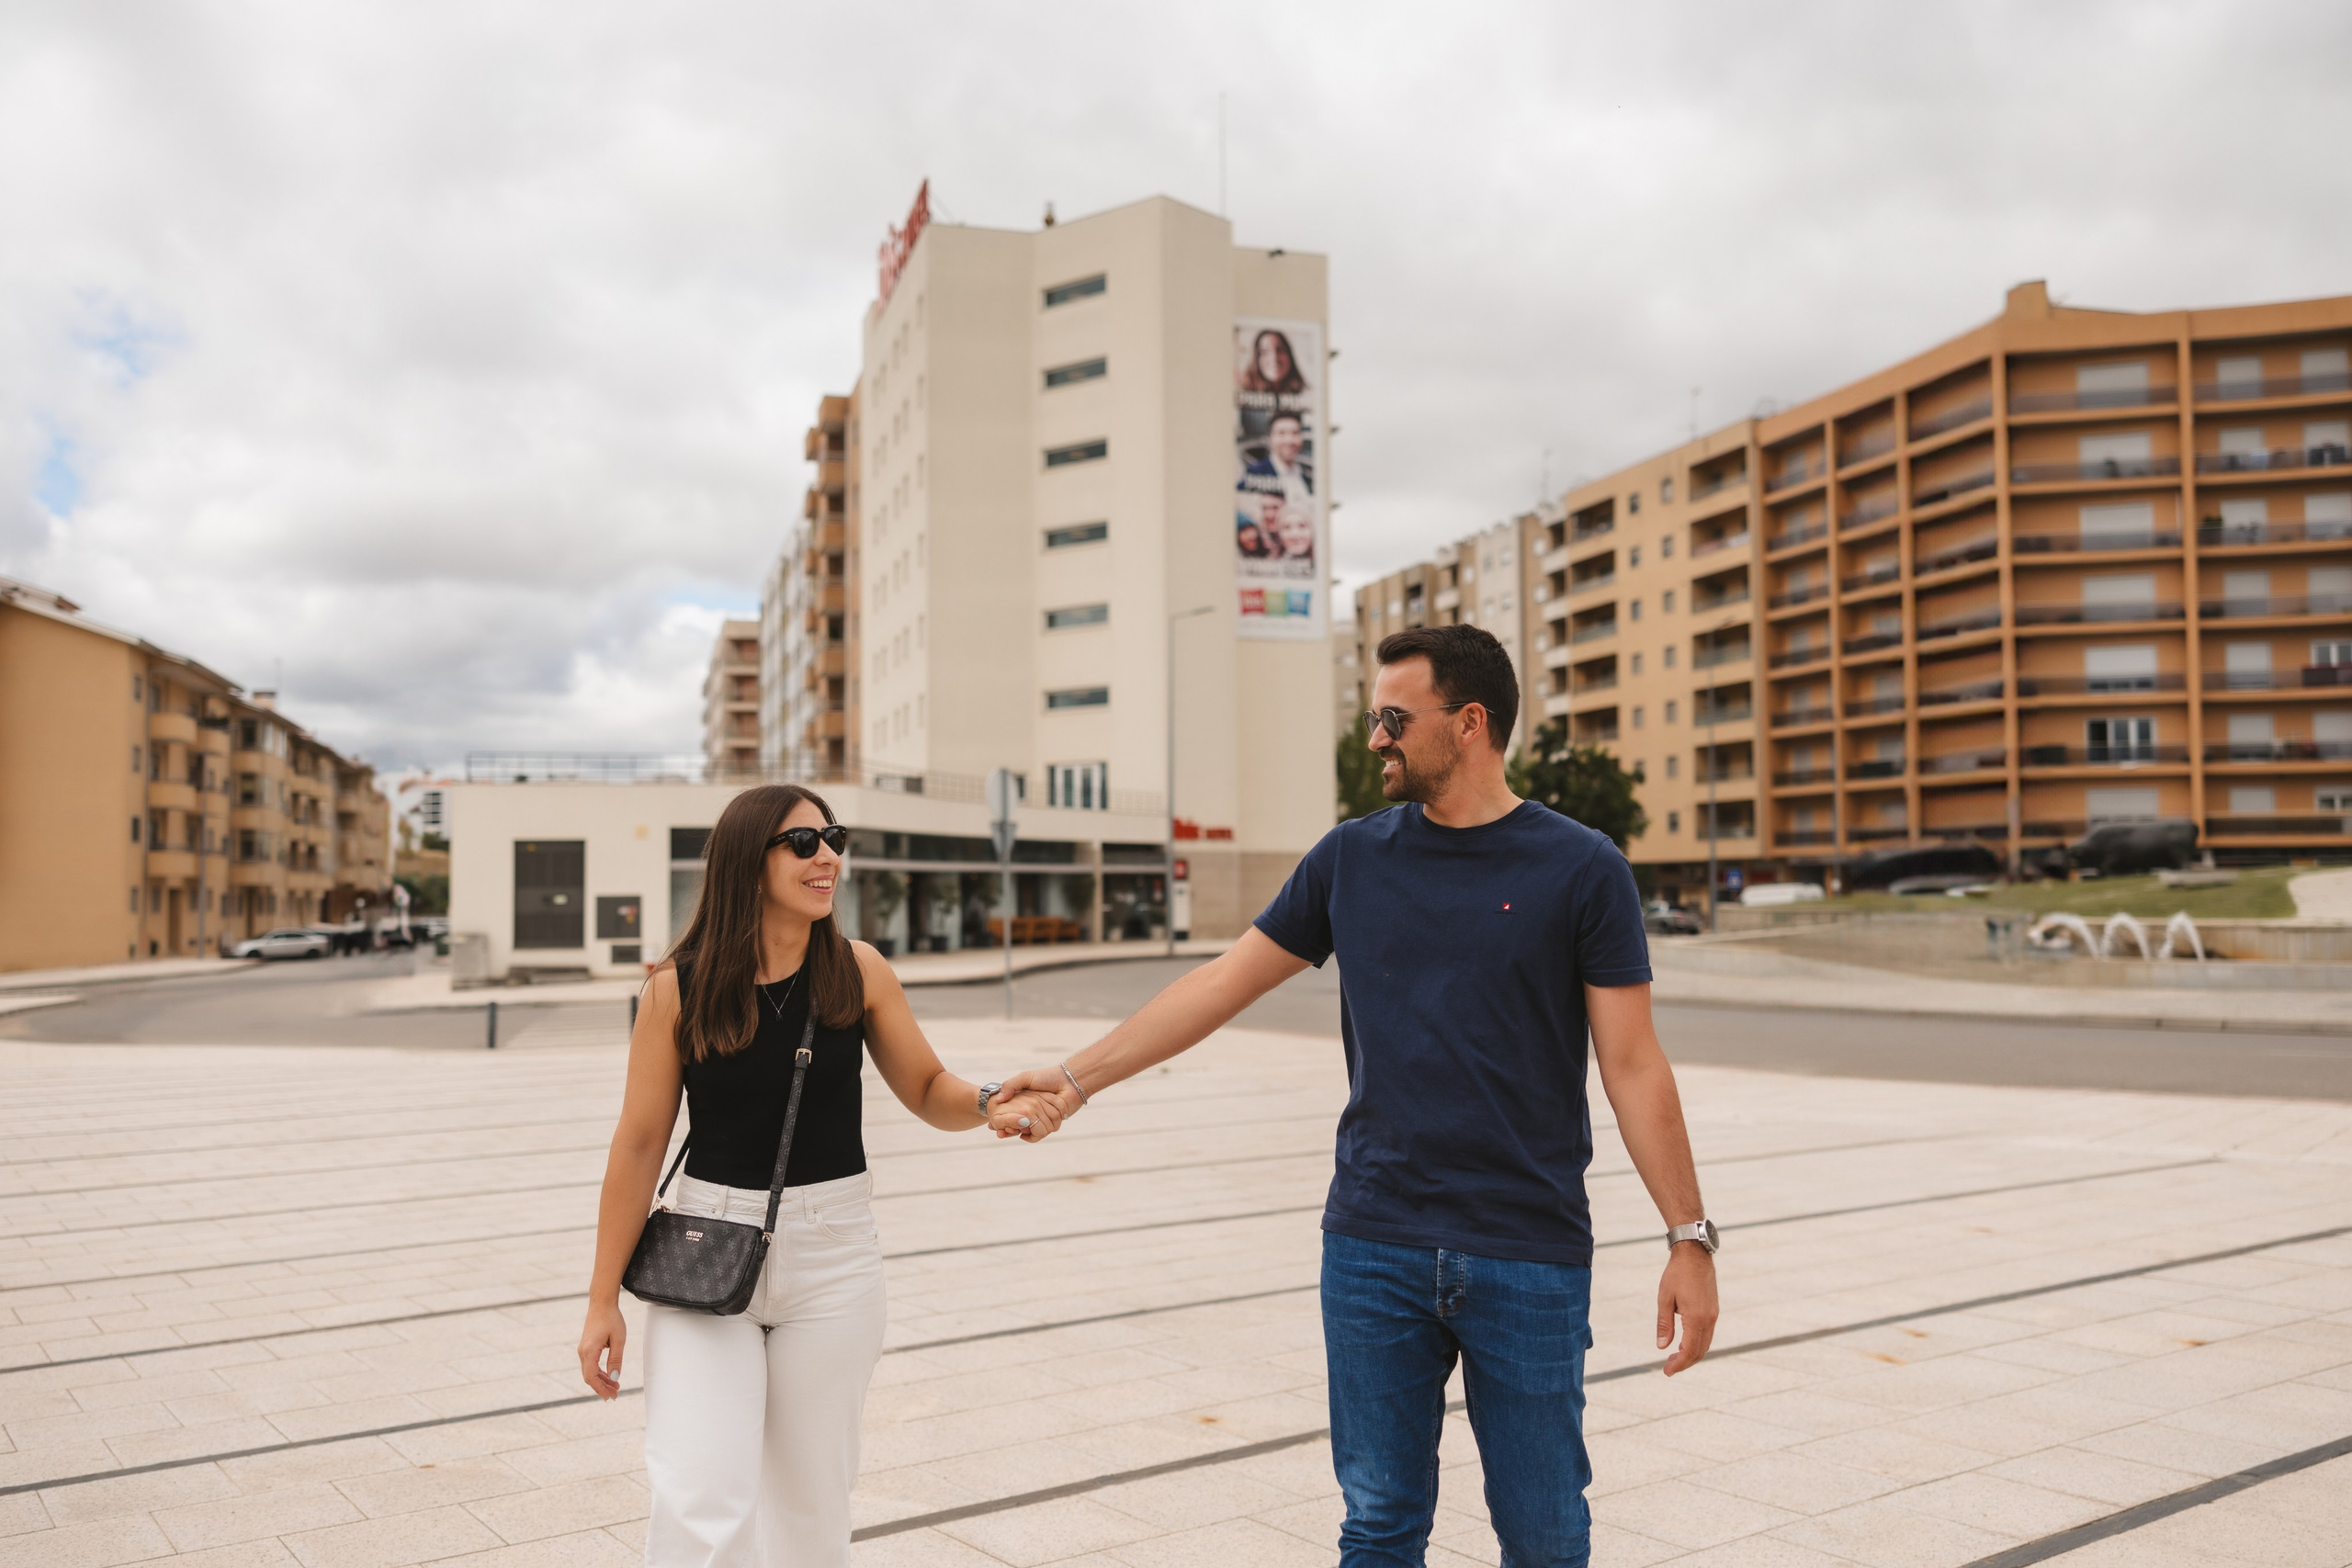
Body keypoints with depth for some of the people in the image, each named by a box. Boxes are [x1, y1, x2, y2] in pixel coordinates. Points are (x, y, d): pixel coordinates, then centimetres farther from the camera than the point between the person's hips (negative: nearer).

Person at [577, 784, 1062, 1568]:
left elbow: (928, 1091, 4)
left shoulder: (858, 971, -5)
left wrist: (992, 1104, -19)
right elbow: (638, 1144, -4)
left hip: (831, 1254, 2)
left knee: (810, 1497, 13)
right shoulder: (678, 988, -9)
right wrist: (603, 1299, -1)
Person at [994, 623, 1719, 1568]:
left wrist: (1689, 1238, -5)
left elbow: (1632, 1065, -2)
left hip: (1531, 1258, -2)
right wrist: (1080, 1076, 6)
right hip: (1373, 1250, 3)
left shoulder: (1581, 869, -3)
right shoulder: (1352, 859, 5)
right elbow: (1223, 983, 9)